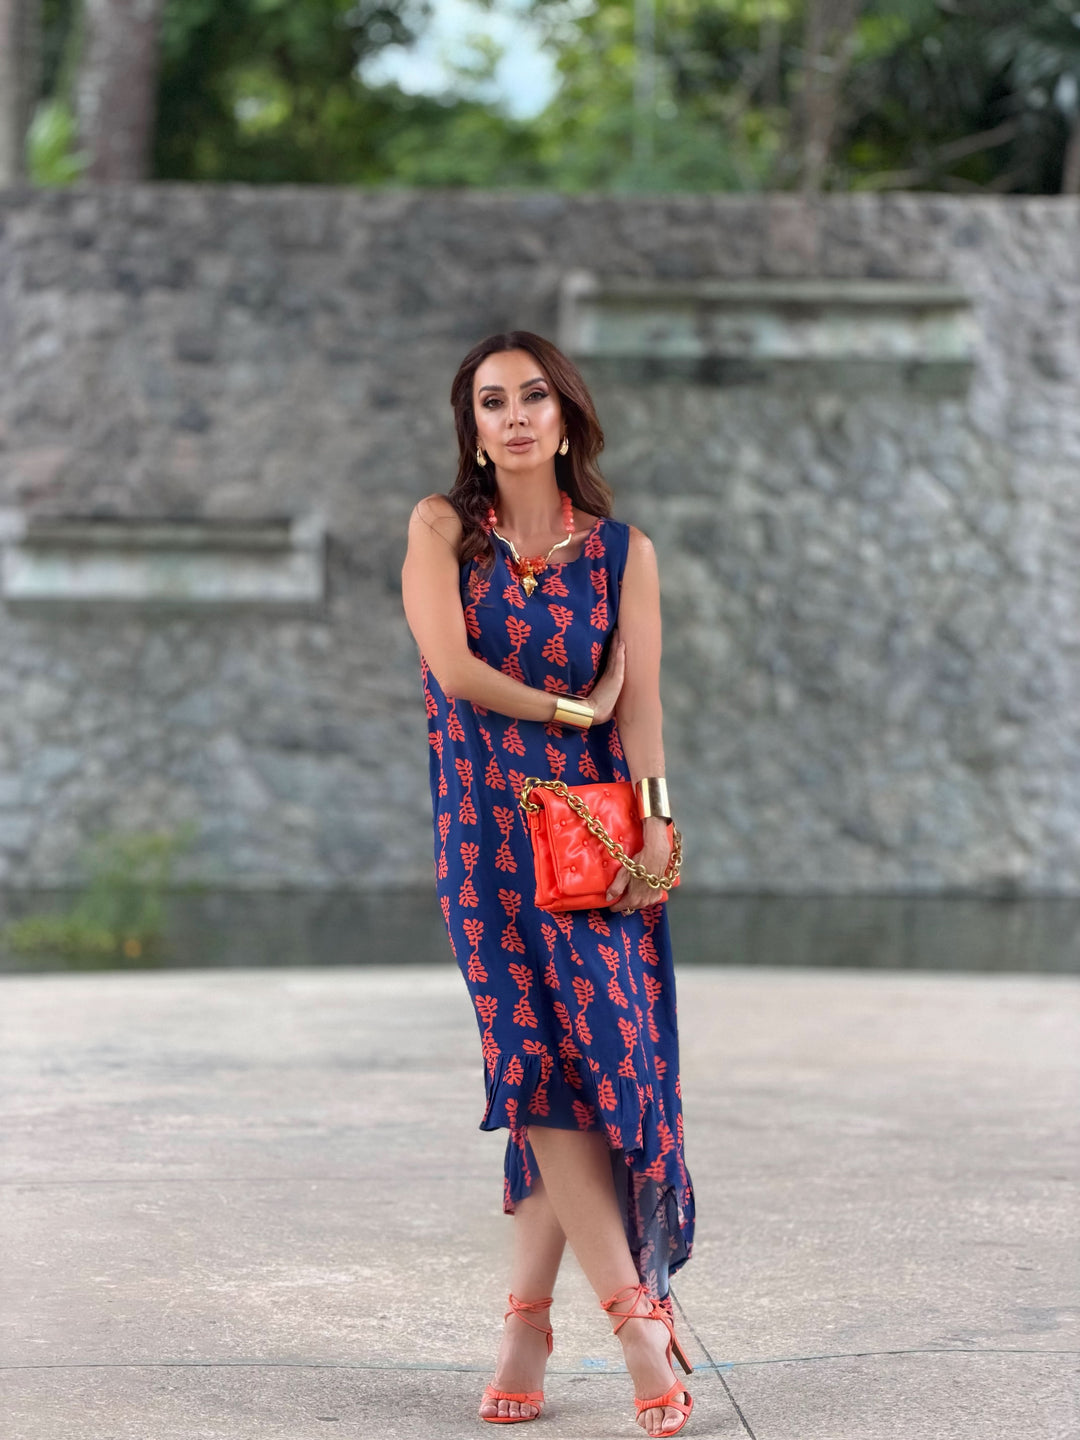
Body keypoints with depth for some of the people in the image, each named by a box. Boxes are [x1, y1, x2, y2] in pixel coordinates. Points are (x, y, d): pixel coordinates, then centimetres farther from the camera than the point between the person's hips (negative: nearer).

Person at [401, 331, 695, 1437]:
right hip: (488, 826, -1)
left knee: (598, 1054, -7)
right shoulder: (441, 528, 5)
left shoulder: (623, 551, 7)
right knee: (543, 1058, -8)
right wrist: (571, 711, -1)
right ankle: (636, 1316, -6)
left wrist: (655, 821, -14)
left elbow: (639, 702, -1)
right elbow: (452, 666, -8)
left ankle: (529, 1316, 3)